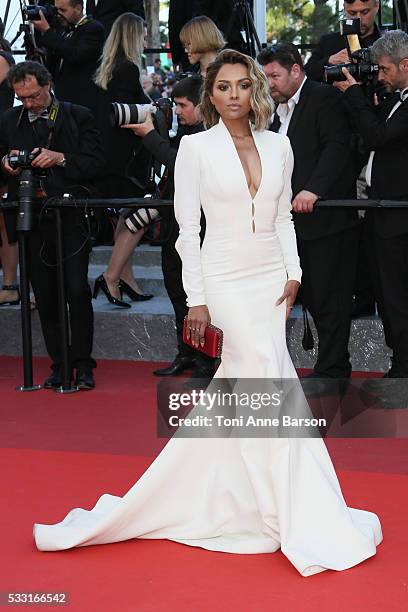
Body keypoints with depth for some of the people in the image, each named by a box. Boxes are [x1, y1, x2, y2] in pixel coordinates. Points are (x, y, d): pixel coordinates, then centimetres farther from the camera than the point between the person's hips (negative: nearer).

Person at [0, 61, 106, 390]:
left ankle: (82, 365, 0)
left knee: (78, 291, -9)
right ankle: (59, 365, 12)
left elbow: (97, 165, -3)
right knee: (45, 297, 4)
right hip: (31, 220, 3)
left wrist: (61, 159, -16)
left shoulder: (78, 117, 3)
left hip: (71, 218, -3)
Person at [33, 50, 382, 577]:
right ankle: (306, 527, -3)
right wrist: (196, 299, -10)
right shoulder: (196, 147, -4)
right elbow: (188, 227, -5)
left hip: (271, 280, 5)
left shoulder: (277, 145, 9)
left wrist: (293, 273, 1)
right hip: (225, 281, -5)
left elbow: (283, 218, 15)